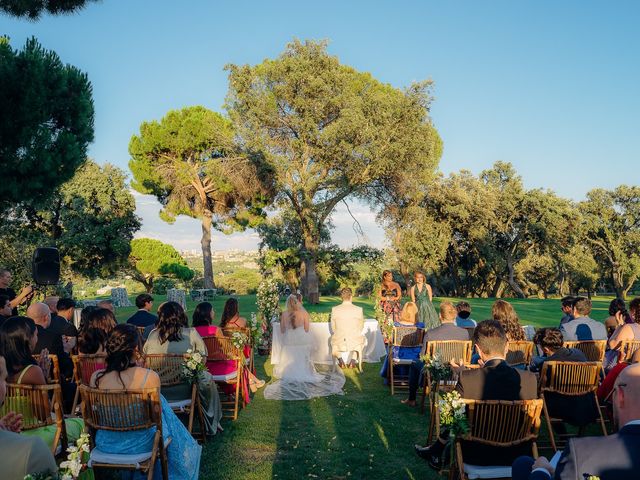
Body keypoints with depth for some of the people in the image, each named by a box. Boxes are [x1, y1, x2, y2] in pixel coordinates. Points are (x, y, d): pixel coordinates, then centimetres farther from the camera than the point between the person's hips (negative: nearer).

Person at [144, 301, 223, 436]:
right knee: (207, 378, 26)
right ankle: (211, 425, 38)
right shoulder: (191, 334, -10)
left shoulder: (153, 335, -4)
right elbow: (203, 356, 0)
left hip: (158, 392, 3)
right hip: (184, 390, -3)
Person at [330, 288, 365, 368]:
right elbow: (361, 328, 2)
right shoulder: (359, 309, -11)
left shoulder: (334, 309, -9)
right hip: (354, 343, -1)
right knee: (361, 338, 36)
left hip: (339, 343, 1)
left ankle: (340, 359, 14)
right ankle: (353, 359, 18)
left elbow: (333, 329, 3)